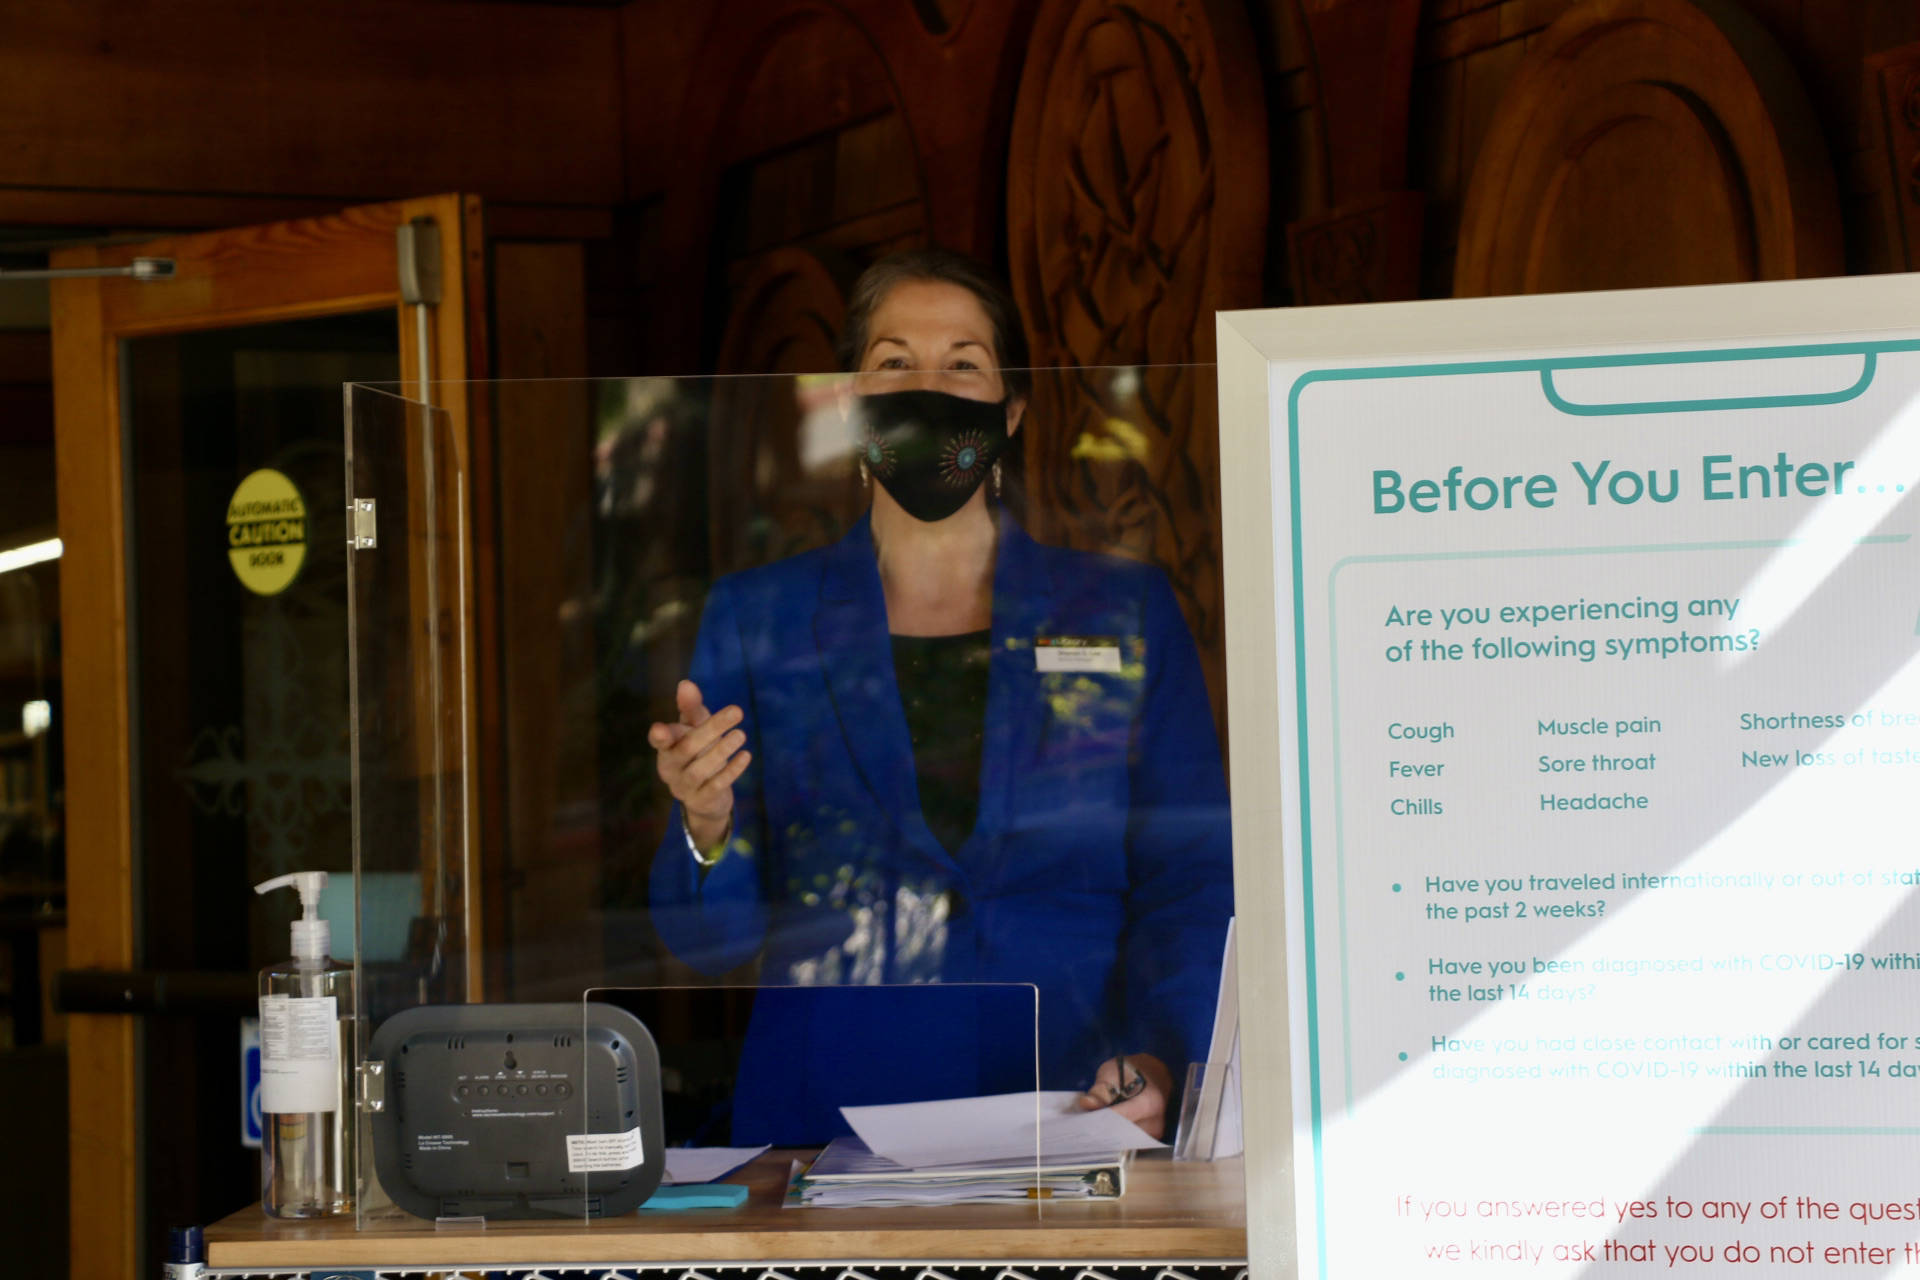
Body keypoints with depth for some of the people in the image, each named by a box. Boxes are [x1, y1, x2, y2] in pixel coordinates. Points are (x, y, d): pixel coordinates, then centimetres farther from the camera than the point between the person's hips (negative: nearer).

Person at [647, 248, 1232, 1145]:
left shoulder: (1127, 613, 13)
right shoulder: (754, 617, 12)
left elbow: (1190, 882, 8)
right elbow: (708, 935, 11)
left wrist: (1157, 1062, -10)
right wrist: (707, 831, -12)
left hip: (1070, 1127, 0)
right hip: (821, 1126, 0)